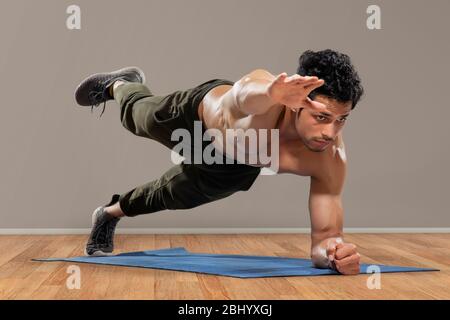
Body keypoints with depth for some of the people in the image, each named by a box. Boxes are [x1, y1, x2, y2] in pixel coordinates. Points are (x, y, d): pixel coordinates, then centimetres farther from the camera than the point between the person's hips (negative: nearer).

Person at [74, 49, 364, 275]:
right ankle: (116, 85, 71)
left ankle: (110, 214, 65)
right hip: (202, 111, -3)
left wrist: (334, 251, -61)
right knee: (139, 116, 32)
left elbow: (326, 234, -38)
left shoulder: (331, 159, -43)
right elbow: (244, 92, -75)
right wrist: (271, 92, -98)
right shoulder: (263, 94, -51)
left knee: (172, 197, 30)